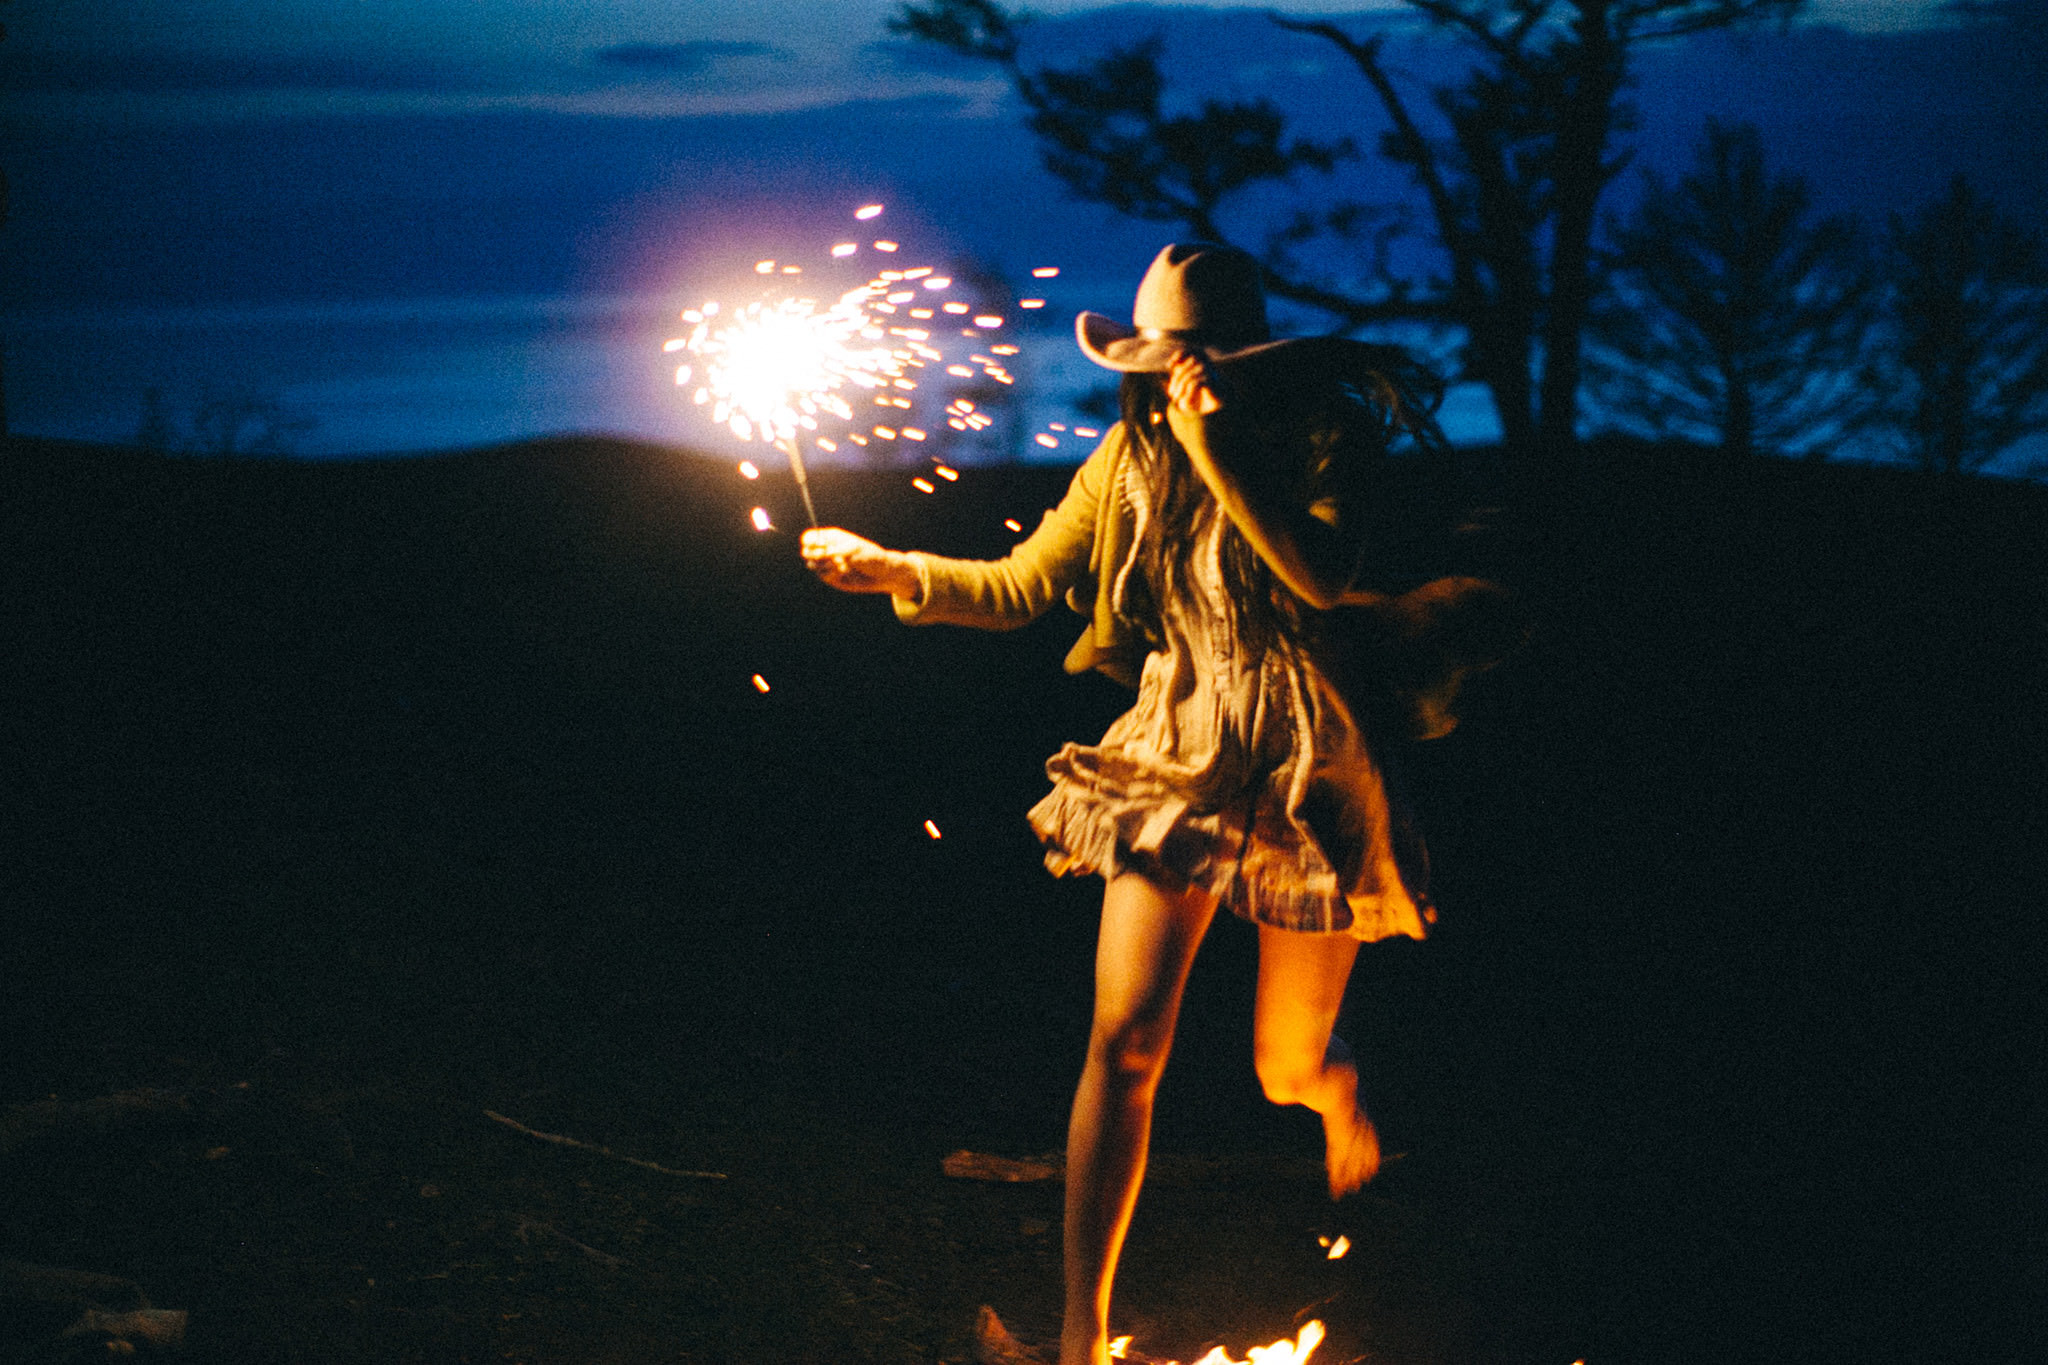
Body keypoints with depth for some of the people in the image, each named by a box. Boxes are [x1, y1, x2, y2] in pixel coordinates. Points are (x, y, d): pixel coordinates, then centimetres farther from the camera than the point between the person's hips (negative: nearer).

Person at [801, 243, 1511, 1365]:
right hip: (1175, 759, 2)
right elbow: (1023, 586, 11)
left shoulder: (1322, 435, -5)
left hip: (1304, 768, -2)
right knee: (1123, 1042, -13)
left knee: (1287, 1067, 7)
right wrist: (895, 571, -1)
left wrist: (1215, 445, -25)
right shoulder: (1133, 455, 7)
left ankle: (1341, 1102, 50)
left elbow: (1324, 573, -22)